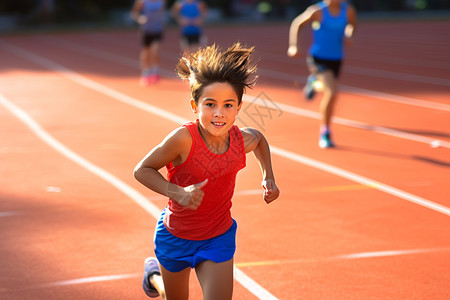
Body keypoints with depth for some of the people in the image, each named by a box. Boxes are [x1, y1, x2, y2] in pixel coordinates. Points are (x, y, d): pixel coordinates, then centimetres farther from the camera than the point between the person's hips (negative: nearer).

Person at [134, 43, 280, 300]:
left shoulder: (242, 141, -17)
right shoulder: (184, 138, -30)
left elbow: (259, 138, 9)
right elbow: (142, 170, -20)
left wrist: (268, 177, 0)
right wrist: (177, 192, -33)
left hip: (218, 239, 2)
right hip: (176, 237, -2)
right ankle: (154, 270, 54)